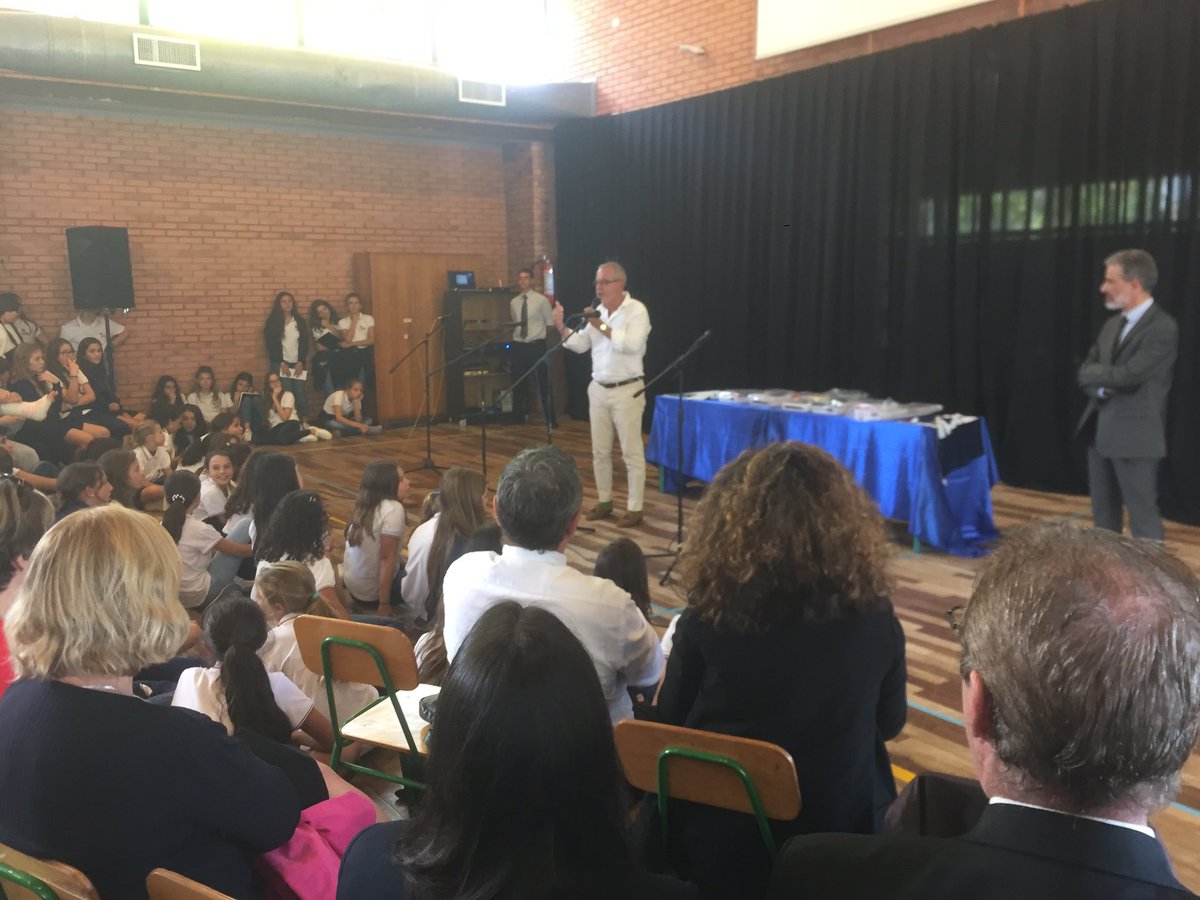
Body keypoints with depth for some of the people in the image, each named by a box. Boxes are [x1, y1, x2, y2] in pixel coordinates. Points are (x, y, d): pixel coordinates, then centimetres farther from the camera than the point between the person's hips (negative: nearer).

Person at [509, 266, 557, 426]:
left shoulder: (541, 300, -4)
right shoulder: (514, 302, 9)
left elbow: (551, 324, -1)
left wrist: (540, 335, -3)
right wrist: (514, 337, 9)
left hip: (537, 346, -4)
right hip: (518, 346, 4)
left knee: (543, 384, -2)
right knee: (519, 383, 10)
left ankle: (550, 420, 5)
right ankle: (519, 418, 20)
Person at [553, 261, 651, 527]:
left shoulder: (636, 310, -10)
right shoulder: (598, 312, 9)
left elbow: (632, 344, -24)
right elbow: (580, 345, 10)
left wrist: (603, 327, -23)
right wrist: (561, 327, -4)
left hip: (627, 390, -6)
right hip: (598, 389, 7)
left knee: (632, 452, -1)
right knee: (600, 450, 12)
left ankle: (634, 508, 6)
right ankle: (605, 502, 24)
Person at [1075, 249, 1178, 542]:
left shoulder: (1163, 328, -15)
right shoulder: (1113, 324, 12)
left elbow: (1127, 376, -24)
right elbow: (1086, 371, 10)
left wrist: (1095, 373, -5)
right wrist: (1102, 386, -12)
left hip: (1134, 436, -8)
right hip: (1100, 431, 8)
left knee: (1142, 514, -1)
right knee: (1103, 511, 18)